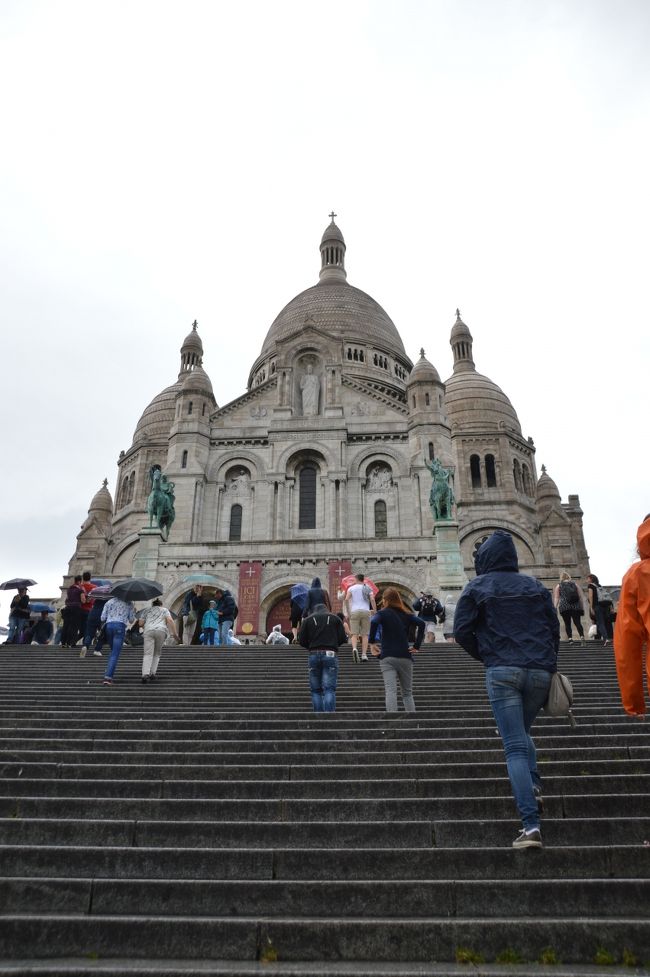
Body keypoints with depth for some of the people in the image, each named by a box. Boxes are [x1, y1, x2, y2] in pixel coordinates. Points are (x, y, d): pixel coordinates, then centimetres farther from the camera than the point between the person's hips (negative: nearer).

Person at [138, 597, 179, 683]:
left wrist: (140, 618, 40)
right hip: (161, 631, 0)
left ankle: (145, 674, -26)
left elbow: (141, 622, 18)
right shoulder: (164, 610, 23)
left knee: (148, 654, -7)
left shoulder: (148, 611, 27)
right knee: (157, 654, 15)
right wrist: (175, 633, 3)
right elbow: (170, 620, 4)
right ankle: (152, 673, 4)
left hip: (149, 631, 0)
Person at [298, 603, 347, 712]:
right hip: (330, 654, -1)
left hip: (314, 654, 1)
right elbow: (342, 638, 6)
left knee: (316, 690, 7)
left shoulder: (308, 620, 13)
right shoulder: (335, 618, 14)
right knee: (329, 689, -4)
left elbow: (302, 640, 5)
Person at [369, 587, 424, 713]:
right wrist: (416, 645, -1)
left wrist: (372, 642, -9)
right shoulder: (406, 614, 12)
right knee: (407, 693, 13)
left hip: (387, 657, -3)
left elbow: (373, 622, -19)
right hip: (405, 657, 3)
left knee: (390, 691, -9)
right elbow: (421, 623, -4)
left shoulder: (383, 613, 2)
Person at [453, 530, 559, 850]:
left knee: (515, 746, -3)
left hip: (502, 671, -4)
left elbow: (462, 631, 0)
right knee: (523, 733, 26)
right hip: (540, 671, 4)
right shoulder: (535, 586, 14)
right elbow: (554, 629, 14)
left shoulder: (477, 587, 5)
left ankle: (531, 825, -10)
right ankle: (534, 785, 7)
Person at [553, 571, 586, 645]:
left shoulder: (558, 586, 11)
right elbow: (580, 597, 13)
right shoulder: (575, 584, 16)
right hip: (576, 606, 1)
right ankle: (582, 636, -20)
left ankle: (570, 638, -8)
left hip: (564, 607, -1)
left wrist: (555, 608, 3)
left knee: (567, 623, 2)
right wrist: (582, 608, 16)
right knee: (577, 622, -2)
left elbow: (556, 598, 4)